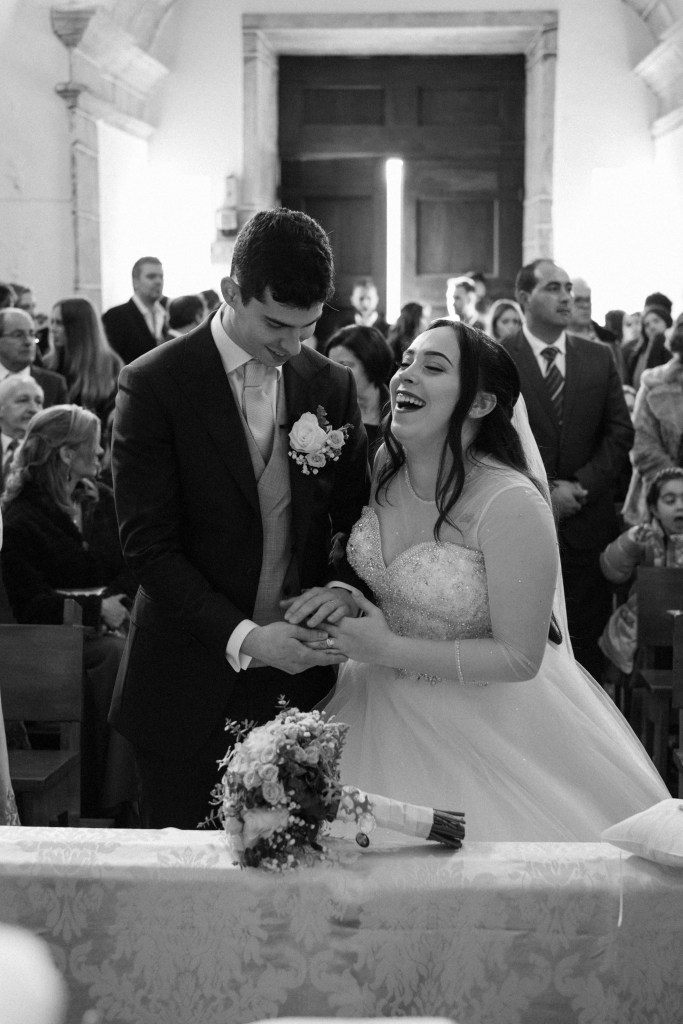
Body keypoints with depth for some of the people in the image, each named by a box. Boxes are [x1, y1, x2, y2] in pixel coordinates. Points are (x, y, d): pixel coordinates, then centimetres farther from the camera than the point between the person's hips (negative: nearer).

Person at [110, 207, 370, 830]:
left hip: (301, 673, 3)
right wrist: (241, 637, -22)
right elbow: (149, 544, -13)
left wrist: (343, 587, -12)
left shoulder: (331, 386, 4)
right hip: (192, 687, -3)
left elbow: (358, 514, 9)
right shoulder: (155, 384, -9)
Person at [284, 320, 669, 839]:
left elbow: (520, 659, -22)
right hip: (383, 708, 6)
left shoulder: (512, 505, -26)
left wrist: (389, 649, -23)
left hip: (480, 720, -5)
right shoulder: (382, 469, -6)